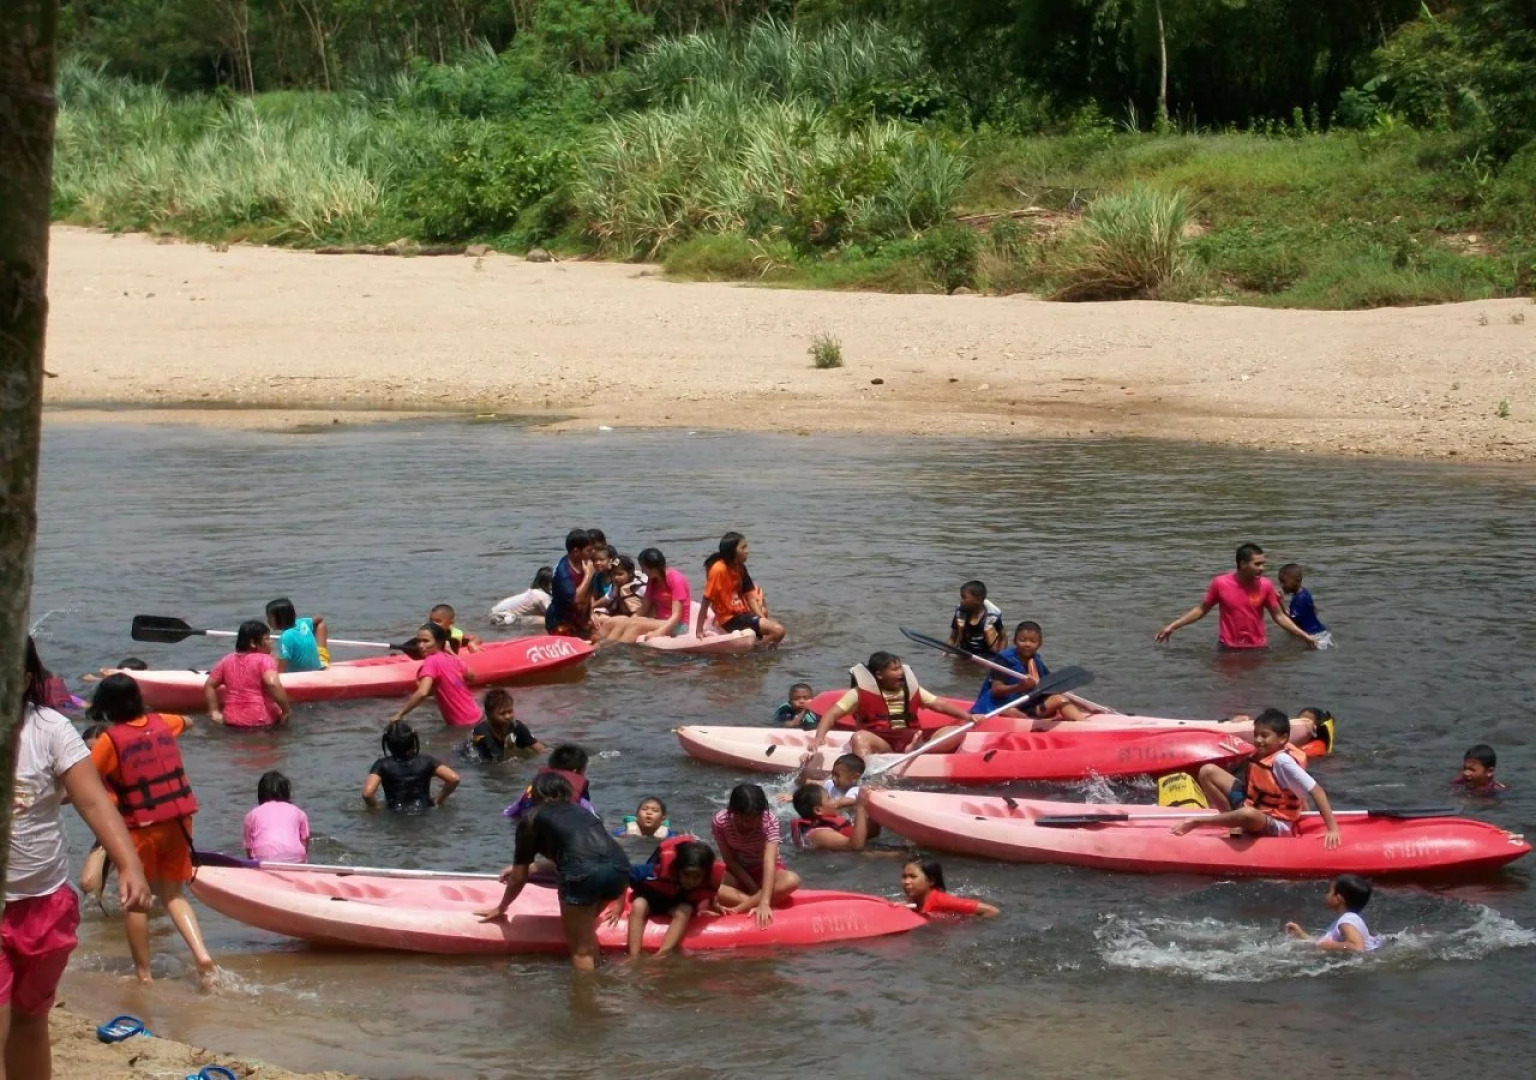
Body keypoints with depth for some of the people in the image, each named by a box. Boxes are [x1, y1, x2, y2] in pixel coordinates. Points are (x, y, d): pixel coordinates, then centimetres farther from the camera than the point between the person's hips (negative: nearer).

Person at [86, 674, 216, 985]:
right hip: (178, 821, 5)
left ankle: (143, 972, 14)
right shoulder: (161, 723, 4)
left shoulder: (110, 740, -14)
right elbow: (185, 721, 29)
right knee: (173, 895, 15)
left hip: (140, 828, -5)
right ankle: (202, 954, -3)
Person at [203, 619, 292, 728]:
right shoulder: (264, 660, -7)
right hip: (262, 721, -5)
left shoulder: (226, 661, 11)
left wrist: (215, 712, 14)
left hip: (232, 720, 5)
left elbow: (209, 686, 13)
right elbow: (273, 684, -23)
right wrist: (287, 711, -16)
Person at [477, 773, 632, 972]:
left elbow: (519, 878, 23)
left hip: (585, 873, -5)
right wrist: (528, 868, 65)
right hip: (620, 868, 5)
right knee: (585, 929, 30)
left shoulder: (532, 818, 19)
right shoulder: (579, 811, 34)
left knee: (580, 950, 9)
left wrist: (501, 909, 39)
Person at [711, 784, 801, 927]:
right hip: (738, 873, 0)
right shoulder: (720, 821, -21)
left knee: (792, 880, -36)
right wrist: (755, 890, -23)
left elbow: (769, 861, -35)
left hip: (764, 872, 0)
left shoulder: (769, 820, -25)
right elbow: (730, 861, -13)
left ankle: (737, 908, -32)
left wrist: (764, 902, -46)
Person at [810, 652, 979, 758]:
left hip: (912, 739, 4)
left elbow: (939, 704, 14)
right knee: (860, 737, -38)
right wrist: (819, 737, -21)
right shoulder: (862, 693, 2)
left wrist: (966, 716, 0)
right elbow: (833, 714, -3)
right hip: (881, 742, -4)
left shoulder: (910, 689, 16)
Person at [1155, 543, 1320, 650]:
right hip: (1228, 649, -1)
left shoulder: (1266, 585, -7)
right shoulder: (1220, 583, -11)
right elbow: (1201, 610, 1)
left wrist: (1304, 636, -3)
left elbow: (1279, 616, 2)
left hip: (1257, 649, 1)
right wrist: (1172, 626, -3)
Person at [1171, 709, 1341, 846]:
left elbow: (1317, 790, -28)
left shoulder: (1282, 761, -24)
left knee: (1248, 815, -46)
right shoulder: (1261, 753, -1)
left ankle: (1197, 822, -27)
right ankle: (1229, 818, -3)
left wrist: (1333, 829, -31)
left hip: (1275, 826, -8)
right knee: (1208, 771, 0)